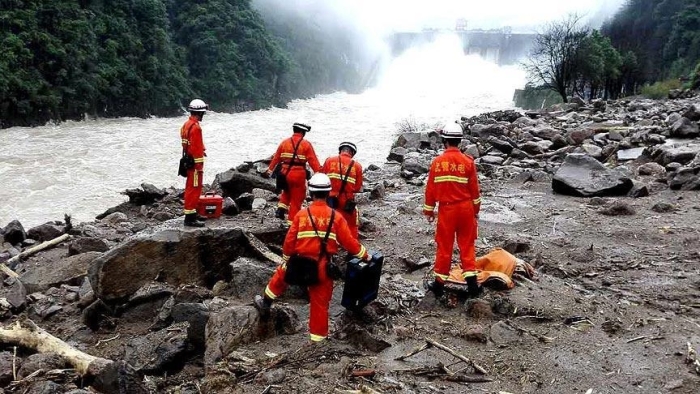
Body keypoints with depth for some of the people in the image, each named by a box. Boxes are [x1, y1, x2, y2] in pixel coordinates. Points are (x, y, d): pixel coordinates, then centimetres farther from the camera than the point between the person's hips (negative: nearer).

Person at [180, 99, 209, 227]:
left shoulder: (187, 124, 12)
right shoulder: (195, 127, -19)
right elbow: (196, 148, -22)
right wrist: (199, 166, -21)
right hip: (194, 163, -10)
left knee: (191, 188, 17)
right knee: (194, 189, -7)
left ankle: (192, 213, 26)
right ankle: (190, 218, -6)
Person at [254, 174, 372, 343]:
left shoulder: (301, 215, -5)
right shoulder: (336, 217, -7)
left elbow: (289, 241, -1)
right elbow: (348, 242, -5)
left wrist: (285, 260, 15)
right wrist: (364, 254, 10)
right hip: (323, 269, 0)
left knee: (282, 273, 31)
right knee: (320, 303, 13)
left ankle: (266, 303, 43)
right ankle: (318, 338, 22)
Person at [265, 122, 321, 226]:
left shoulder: (284, 142, 6)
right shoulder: (306, 144, -5)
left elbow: (276, 158, 11)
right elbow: (313, 161, -9)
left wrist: (269, 171, 21)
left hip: (285, 174, 4)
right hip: (298, 175, -4)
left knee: (287, 192, 31)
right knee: (296, 200, 7)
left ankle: (281, 209, 13)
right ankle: (292, 222, 10)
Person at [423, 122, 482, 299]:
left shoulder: (437, 162, -8)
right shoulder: (468, 161, -6)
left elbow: (431, 188, -2)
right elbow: (474, 188, 1)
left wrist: (429, 210, 10)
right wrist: (476, 210, 13)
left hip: (446, 209, -1)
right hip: (465, 208, 1)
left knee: (444, 246, 8)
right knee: (467, 245, 10)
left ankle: (439, 283, 16)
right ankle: (471, 282, 8)